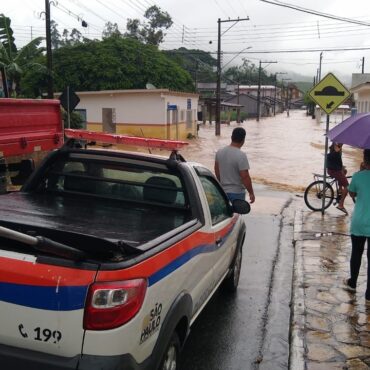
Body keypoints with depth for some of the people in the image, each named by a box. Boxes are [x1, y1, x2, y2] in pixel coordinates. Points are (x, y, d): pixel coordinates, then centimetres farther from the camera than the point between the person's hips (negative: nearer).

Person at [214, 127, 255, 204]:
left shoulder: (219, 152, 0)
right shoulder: (241, 155, -21)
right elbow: (245, 177, -21)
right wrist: (251, 193, -11)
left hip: (223, 191, 6)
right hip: (237, 192, -6)